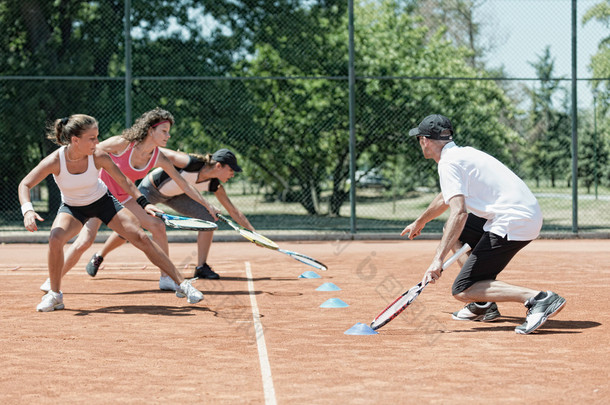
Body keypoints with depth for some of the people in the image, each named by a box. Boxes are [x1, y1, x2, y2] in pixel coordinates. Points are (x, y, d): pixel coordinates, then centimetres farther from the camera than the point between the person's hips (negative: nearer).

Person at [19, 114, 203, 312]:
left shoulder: (99, 157, -25)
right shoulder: (55, 161, -28)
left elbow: (123, 180, -9)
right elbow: (24, 185, -22)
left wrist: (143, 203, -17)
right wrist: (28, 210, -39)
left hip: (103, 201, 1)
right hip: (72, 207, -1)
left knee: (141, 238, -10)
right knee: (55, 239, -29)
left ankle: (182, 284, -1)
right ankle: (55, 295, -7)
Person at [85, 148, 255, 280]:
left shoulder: (214, 184, -17)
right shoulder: (191, 163, -36)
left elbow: (233, 211, -9)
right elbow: (158, 152, -27)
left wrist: (253, 231, -11)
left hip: (174, 195, 6)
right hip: (151, 189, -6)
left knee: (207, 219, -12)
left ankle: (201, 267, -5)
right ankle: (98, 257, 18)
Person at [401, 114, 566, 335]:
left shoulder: (448, 163, -8)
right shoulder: (464, 153, 22)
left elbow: (459, 212, -24)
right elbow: (446, 197, 41)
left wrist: (438, 259, -28)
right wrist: (420, 222, 57)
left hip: (512, 223, -10)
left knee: (462, 290, -8)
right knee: (454, 232, 29)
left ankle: (539, 299, -22)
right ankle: (483, 305, 23)